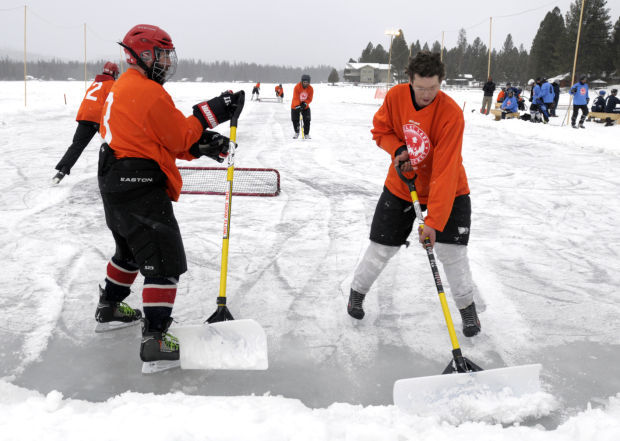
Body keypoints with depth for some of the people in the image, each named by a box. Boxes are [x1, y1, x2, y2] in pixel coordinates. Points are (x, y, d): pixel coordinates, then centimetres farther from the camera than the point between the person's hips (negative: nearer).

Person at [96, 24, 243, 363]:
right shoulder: (150, 93, -16)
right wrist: (209, 114, -7)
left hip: (115, 183, 11)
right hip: (140, 187, -11)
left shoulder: (122, 87, 16)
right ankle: (155, 338, -10)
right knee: (164, 260, -8)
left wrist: (202, 145, 4)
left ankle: (109, 307, 44)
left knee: (130, 250, 28)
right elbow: (178, 138, -12)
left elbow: (162, 140, 13)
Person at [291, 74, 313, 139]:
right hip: (295, 106, -2)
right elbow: (295, 98, -24)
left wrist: (305, 103, -25)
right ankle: (296, 132, 28)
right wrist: (297, 106, -34)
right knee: (295, 120, 3)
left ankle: (306, 134, 11)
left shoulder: (310, 89, -11)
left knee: (307, 120, -6)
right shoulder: (297, 87, -21)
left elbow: (310, 99, -8)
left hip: (305, 106, 2)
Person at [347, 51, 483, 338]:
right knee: (382, 247, 7)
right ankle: (358, 290, 33)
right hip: (401, 186, 3)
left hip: (447, 191, -2)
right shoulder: (395, 96, -14)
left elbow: (445, 171, -30)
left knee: (451, 251, -5)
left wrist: (433, 221, -34)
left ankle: (467, 306, 20)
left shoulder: (451, 113, -26)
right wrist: (397, 150, -19)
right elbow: (380, 130, 3)